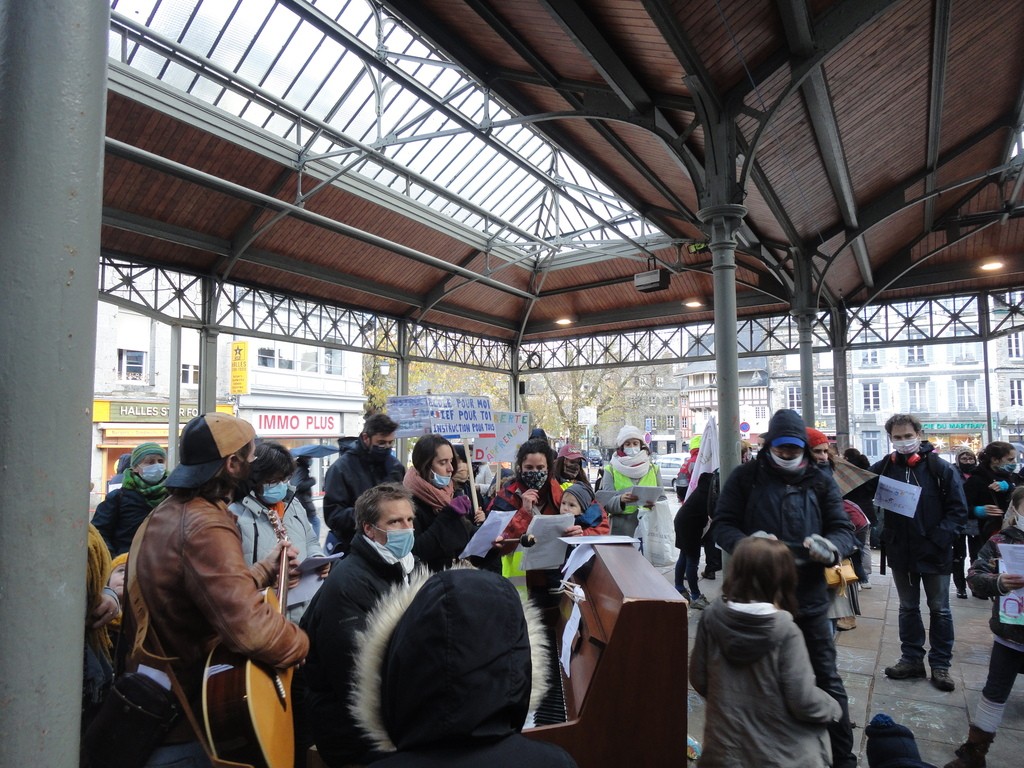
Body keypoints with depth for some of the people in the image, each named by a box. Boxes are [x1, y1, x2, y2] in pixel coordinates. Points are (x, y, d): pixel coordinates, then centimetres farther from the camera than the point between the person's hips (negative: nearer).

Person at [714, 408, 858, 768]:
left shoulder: (820, 482, 3)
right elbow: (723, 525, -4)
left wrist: (832, 547, -24)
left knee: (827, 678, 12)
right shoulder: (745, 477, -2)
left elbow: (844, 529, 0)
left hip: (809, 597, 1)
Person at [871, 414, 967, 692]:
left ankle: (940, 664, 26)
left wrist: (940, 538, -19)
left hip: (934, 553, -2)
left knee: (939, 609, 12)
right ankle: (911, 659, 29)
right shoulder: (884, 468, -3)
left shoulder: (940, 468, -10)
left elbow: (958, 510, -10)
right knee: (908, 608, 16)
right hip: (900, 552, 2)